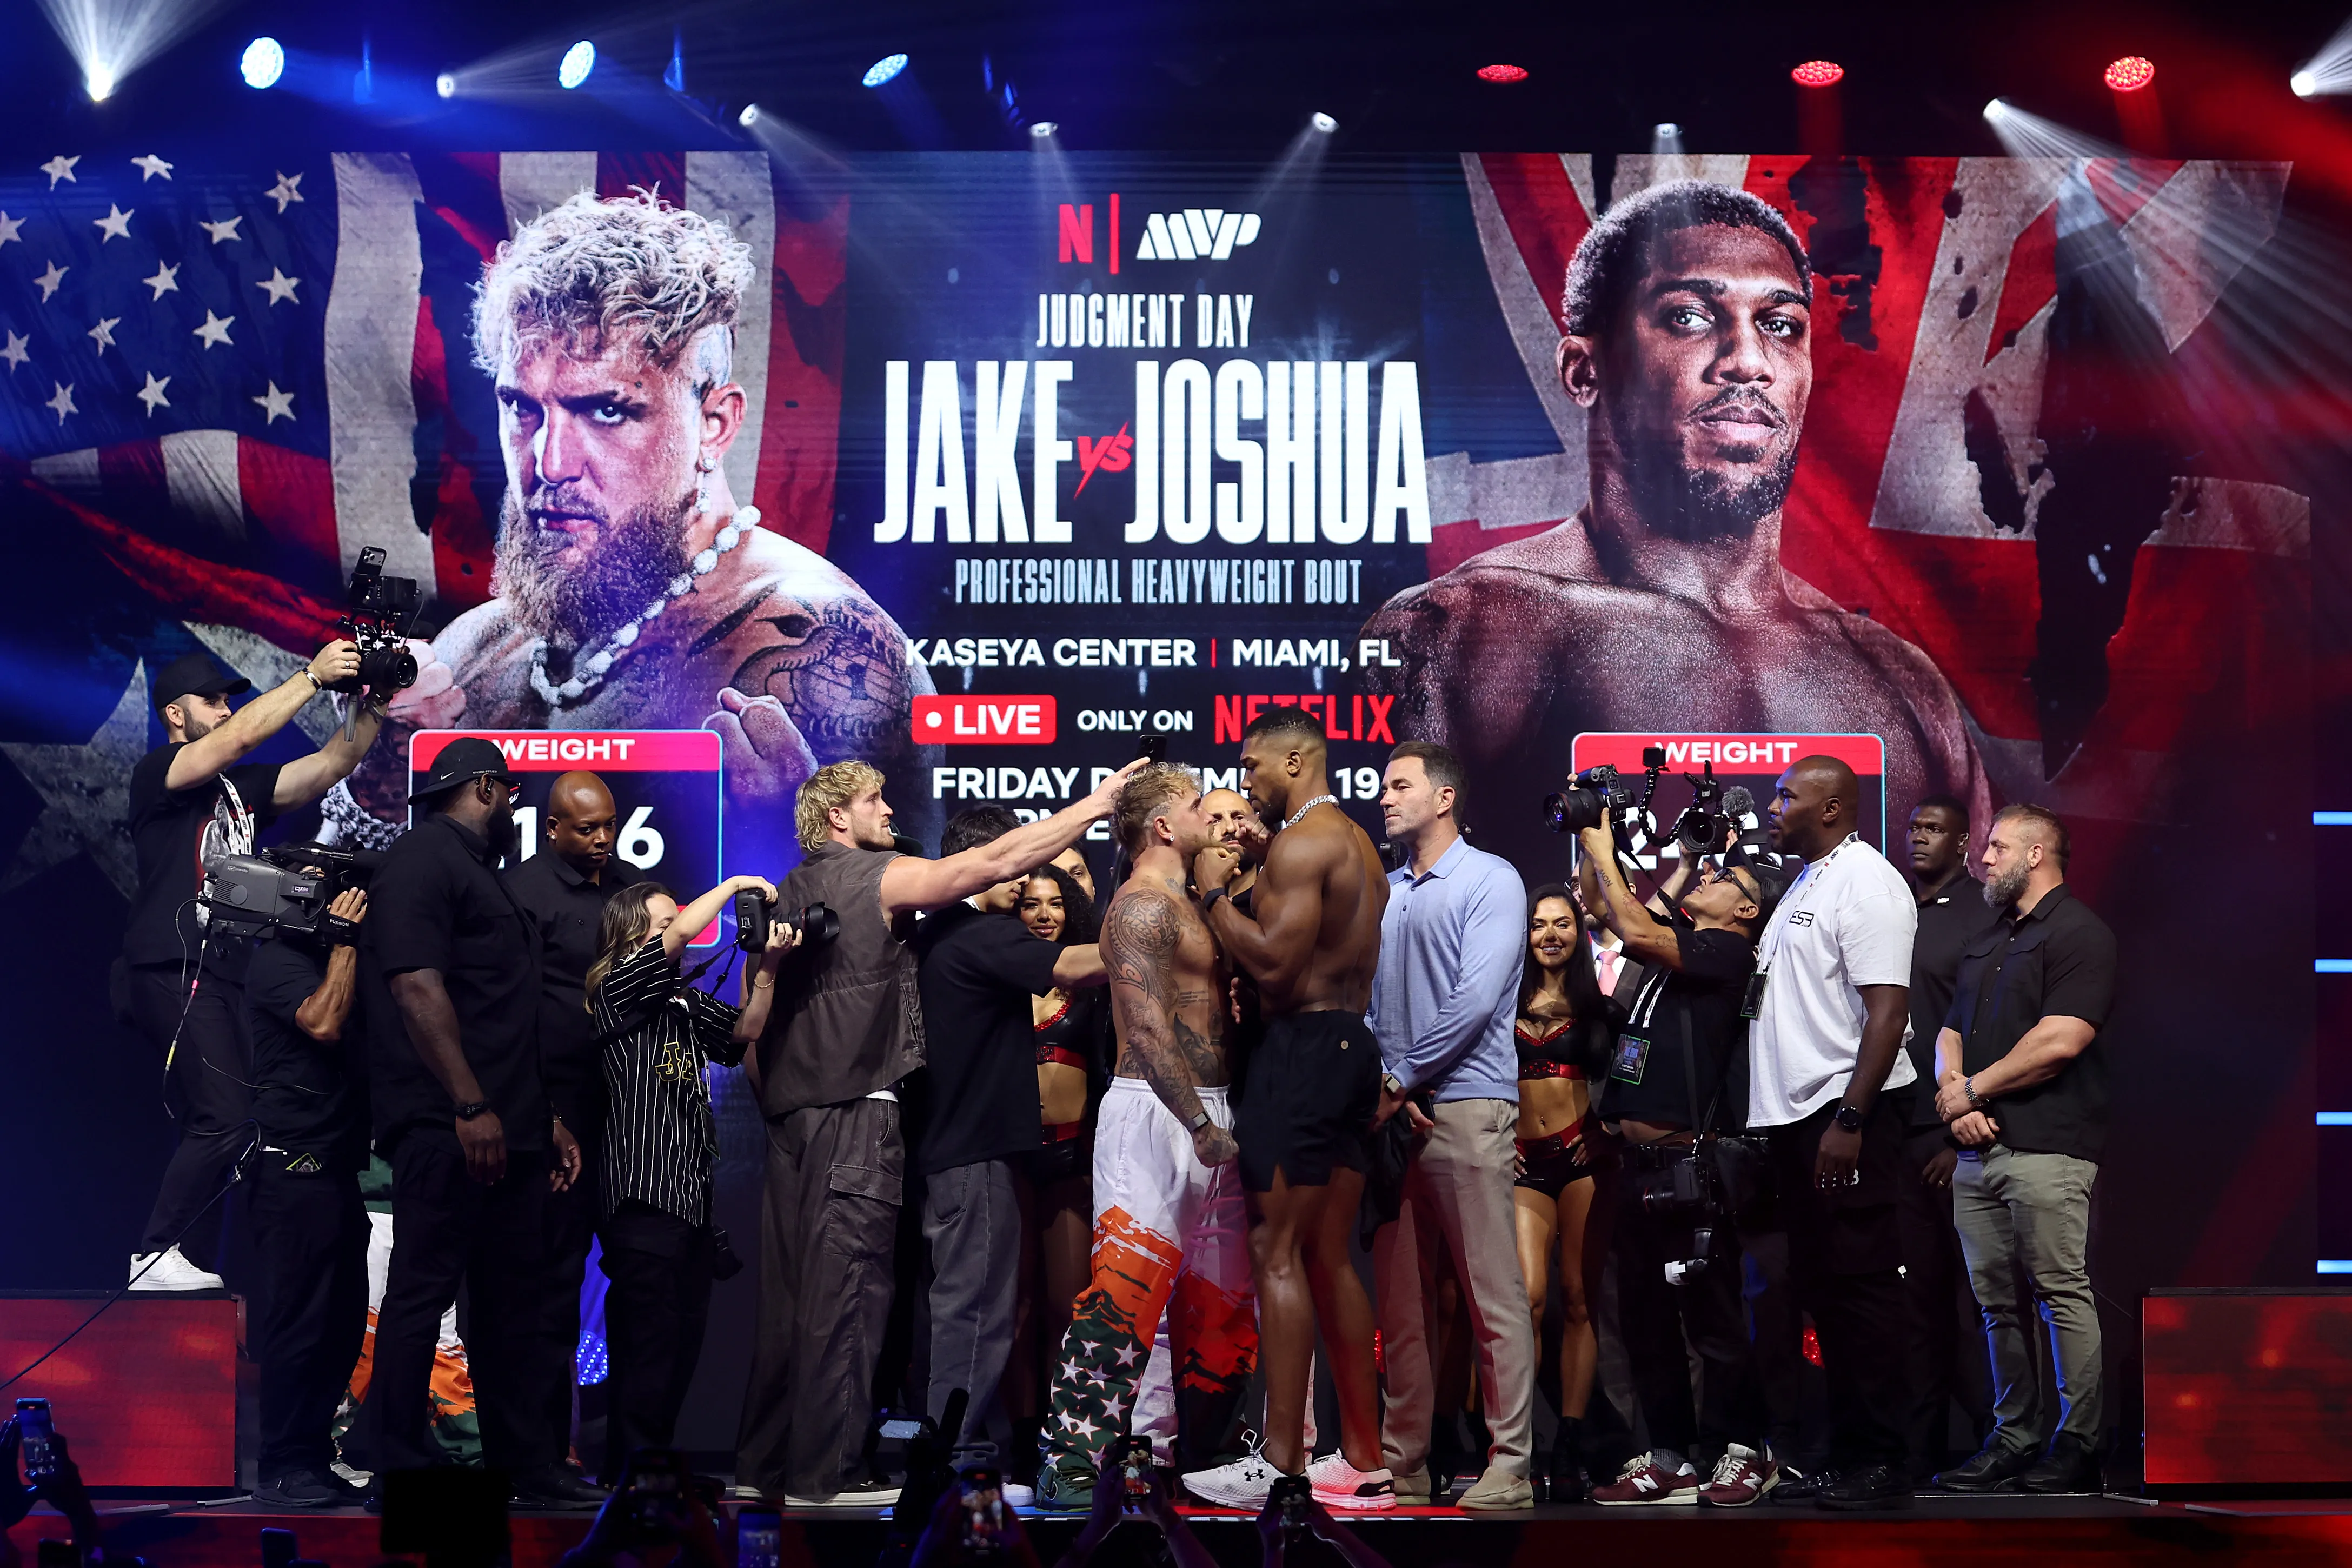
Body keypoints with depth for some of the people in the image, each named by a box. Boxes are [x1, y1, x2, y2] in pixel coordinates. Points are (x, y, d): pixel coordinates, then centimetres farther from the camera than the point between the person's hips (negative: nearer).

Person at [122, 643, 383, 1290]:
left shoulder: (242, 785, 19)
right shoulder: (156, 775, -2)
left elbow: (331, 764, 11)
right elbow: (241, 736, -18)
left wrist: (371, 704, -4)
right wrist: (314, 675, -17)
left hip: (228, 970, 8)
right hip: (176, 971, -8)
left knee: (220, 1125, 4)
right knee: (225, 1121, -16)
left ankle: (195, 1263, 6)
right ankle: (156, 1258, -8)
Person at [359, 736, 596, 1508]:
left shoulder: (477, 871, 25)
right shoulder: (423, 858, -6)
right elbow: (417, 984, -17)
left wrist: (546, 1118, 22)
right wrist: (470, 1105, -23)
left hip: (506, 1133, 10)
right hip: (448, 1127, -10)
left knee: (512, 1300, 11)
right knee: (422, 1293, -7)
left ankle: (530, 1468, 16)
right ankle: (402, 1469, -4)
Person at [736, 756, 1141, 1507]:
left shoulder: (784, 897, 17)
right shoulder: (879, 878, -4)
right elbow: (1000, 861, -9)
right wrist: (1095, 804, -4)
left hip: (790, 1115, 8)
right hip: (856, 1115, -8)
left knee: (789, 1292, 11)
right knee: (844, 1290, -7)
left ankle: (762, 1460, 14)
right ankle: (822, 1472, -8)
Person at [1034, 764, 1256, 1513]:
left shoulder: (1179, 905, 21)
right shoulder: (1142, 905, -10)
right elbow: (1148, 1030, -19)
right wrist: (1201, 1125, -22)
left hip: (1203, 1116, 10)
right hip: (1156, 1115, -10)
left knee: (1222, 1304, 12)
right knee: (1124, 1291, -15)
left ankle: (1194, 1458, 21)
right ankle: (1069, 1465, -15)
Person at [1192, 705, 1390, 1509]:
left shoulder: (1301, 843, -12)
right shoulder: (1359, 845, 20)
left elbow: (1274, 962, -20)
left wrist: (1215, 893, -7)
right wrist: (1250, 886, 17)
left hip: (1303, 1046, -10)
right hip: (1354, 1044, 10)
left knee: (1277, 1254, -10)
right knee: (1330, 1259, 12)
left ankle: (1281, 1463, -13)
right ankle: (1365, 1459, 13)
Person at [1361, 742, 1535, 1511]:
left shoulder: (1490, 881, -1)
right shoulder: (1382, 893, 18)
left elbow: (1474, 1001, -12)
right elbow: (1363, 1000, 14)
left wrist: (1401, 1080, -9)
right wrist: (1383, 1084, -3)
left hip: (1467, 1107, -7)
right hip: (1393, 1110, 7)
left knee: (1494, 1294, -7)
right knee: (1400, 1297, 8)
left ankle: (1509, 1467, -7)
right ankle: (1401, 1462, 13)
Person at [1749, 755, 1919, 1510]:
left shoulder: (1866, 882, -11)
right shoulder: (1805, 884, 19)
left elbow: (1888, 1009, -19)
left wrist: (1849, 1120, -24)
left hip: (1845, 1112, -10)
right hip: (1796, 1111, 10)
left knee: (1859, 1286, -7)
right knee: (1821, 1287, 12)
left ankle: (1883, 1465, -4)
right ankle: (1846, 1454, 18)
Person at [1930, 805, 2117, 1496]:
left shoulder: (2078, 933, -6)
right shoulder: (1986, 944, 23)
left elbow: (2059, 1041, -16)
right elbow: (1952, 1032, 21)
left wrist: (1972, 1089, -8)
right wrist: (1952, 1093, -1)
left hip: (2046, 1148, -9)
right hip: (1979, 1149, 9)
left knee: (2065, 1295, -7)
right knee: (1996, 1302, 9)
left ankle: (2078, 1445, -3)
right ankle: (2016, 1435, 15)